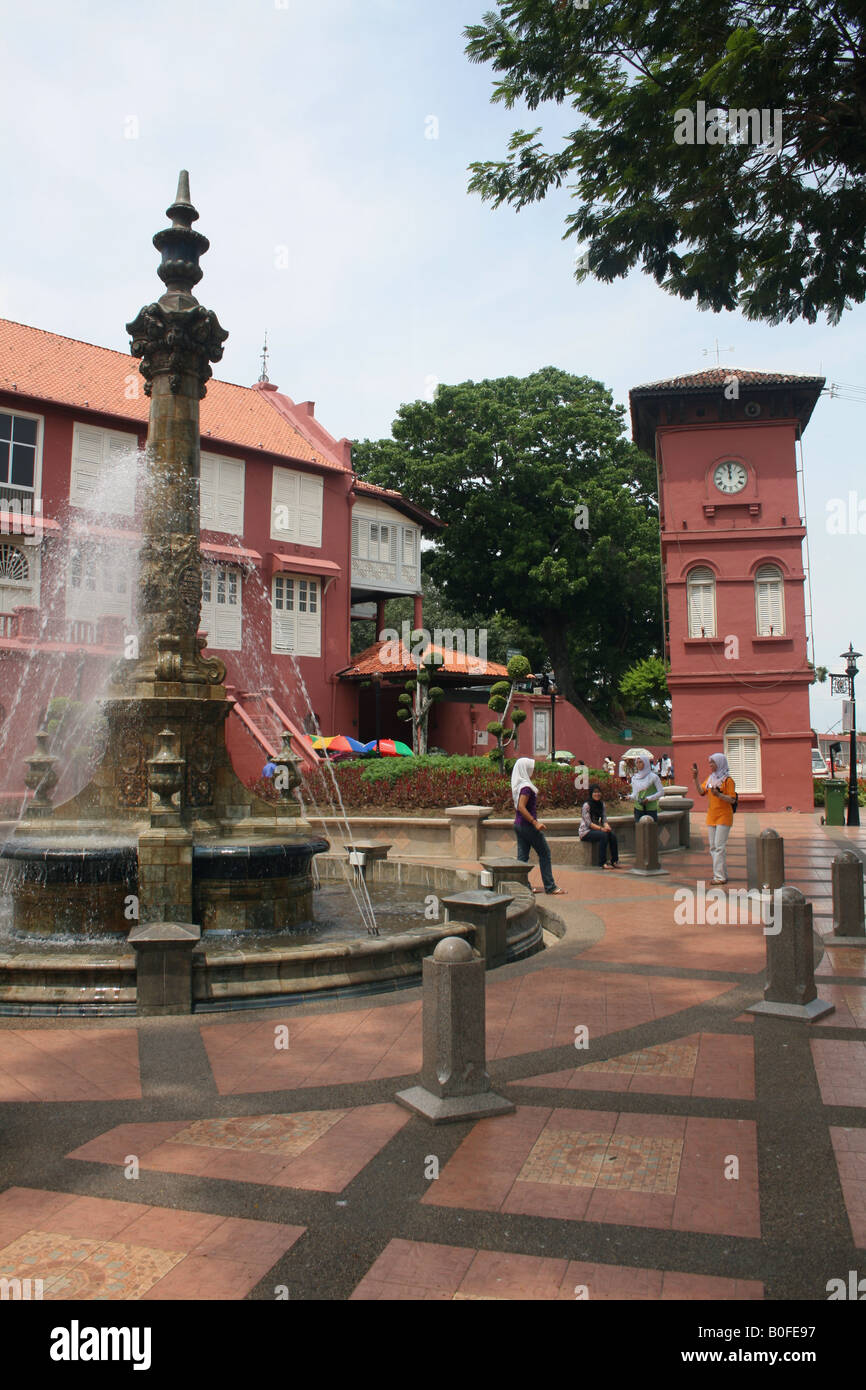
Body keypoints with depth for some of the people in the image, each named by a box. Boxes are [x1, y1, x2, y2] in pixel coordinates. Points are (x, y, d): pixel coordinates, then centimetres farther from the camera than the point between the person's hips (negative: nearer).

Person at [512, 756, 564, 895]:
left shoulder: (517, 786, 11)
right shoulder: (526, 786, -18)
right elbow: (521, 807, -26)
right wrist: (535, 822, -25)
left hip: (518, 824, 9)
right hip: (527, 825, -9)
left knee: (522, 856, 9)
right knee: (544, 853, 1)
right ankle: (550, 886, 6)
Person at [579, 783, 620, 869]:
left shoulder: (601, 804, 8)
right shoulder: (587, 805, -14)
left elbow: (604, 818, 5)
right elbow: (588, 823, -19)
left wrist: (607, 826, -18)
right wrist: (601, 829, -27)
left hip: (595, 829, 7)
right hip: (586, 831, -6)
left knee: (612, 835, -20)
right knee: (603, 835, -32)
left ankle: (614, 861, -13)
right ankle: (602, 863, -29)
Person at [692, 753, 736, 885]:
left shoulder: (728, 780, -9)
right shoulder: (710, 778, 12)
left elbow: (732, 800, -13)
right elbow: (701, 791, 6)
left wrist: (718, 795, -27)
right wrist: (695, 777, 1)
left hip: (724, 816, -8)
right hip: (711, 817, 8)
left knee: (720, 846, -10)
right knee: (713, 847, 9)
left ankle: (720, 876, -8)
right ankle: (722, 874, 17)